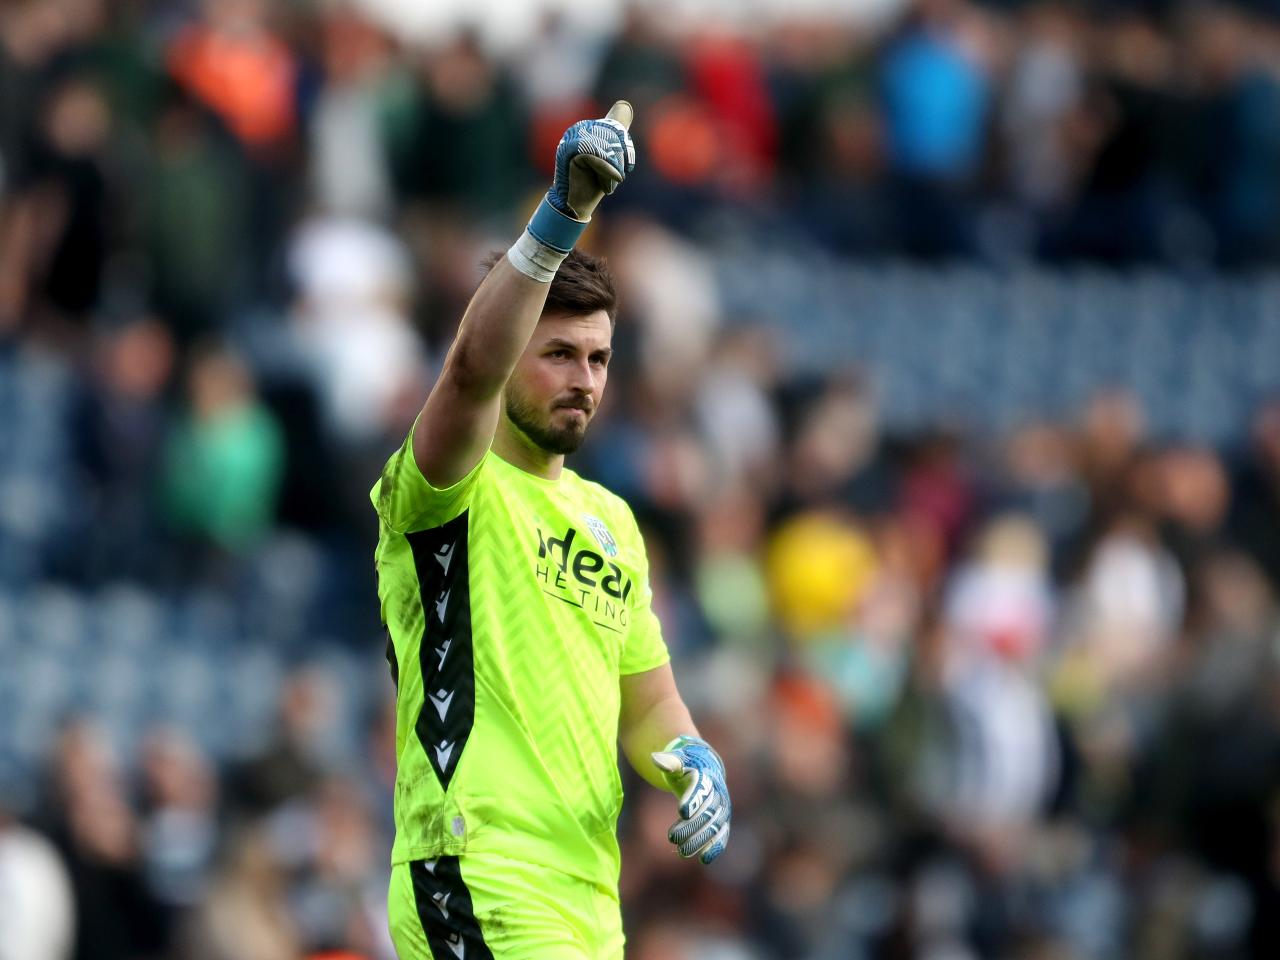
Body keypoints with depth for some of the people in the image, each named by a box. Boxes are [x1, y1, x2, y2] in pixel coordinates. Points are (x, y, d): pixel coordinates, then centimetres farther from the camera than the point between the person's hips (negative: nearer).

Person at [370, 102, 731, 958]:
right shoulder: (454, 491, -4)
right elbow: (472, 369, -26)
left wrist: (691, 761, 1)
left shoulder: (611, 520, 19)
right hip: (476, 890, -8)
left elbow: (647, 699, 25)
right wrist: (558, 220, -38)